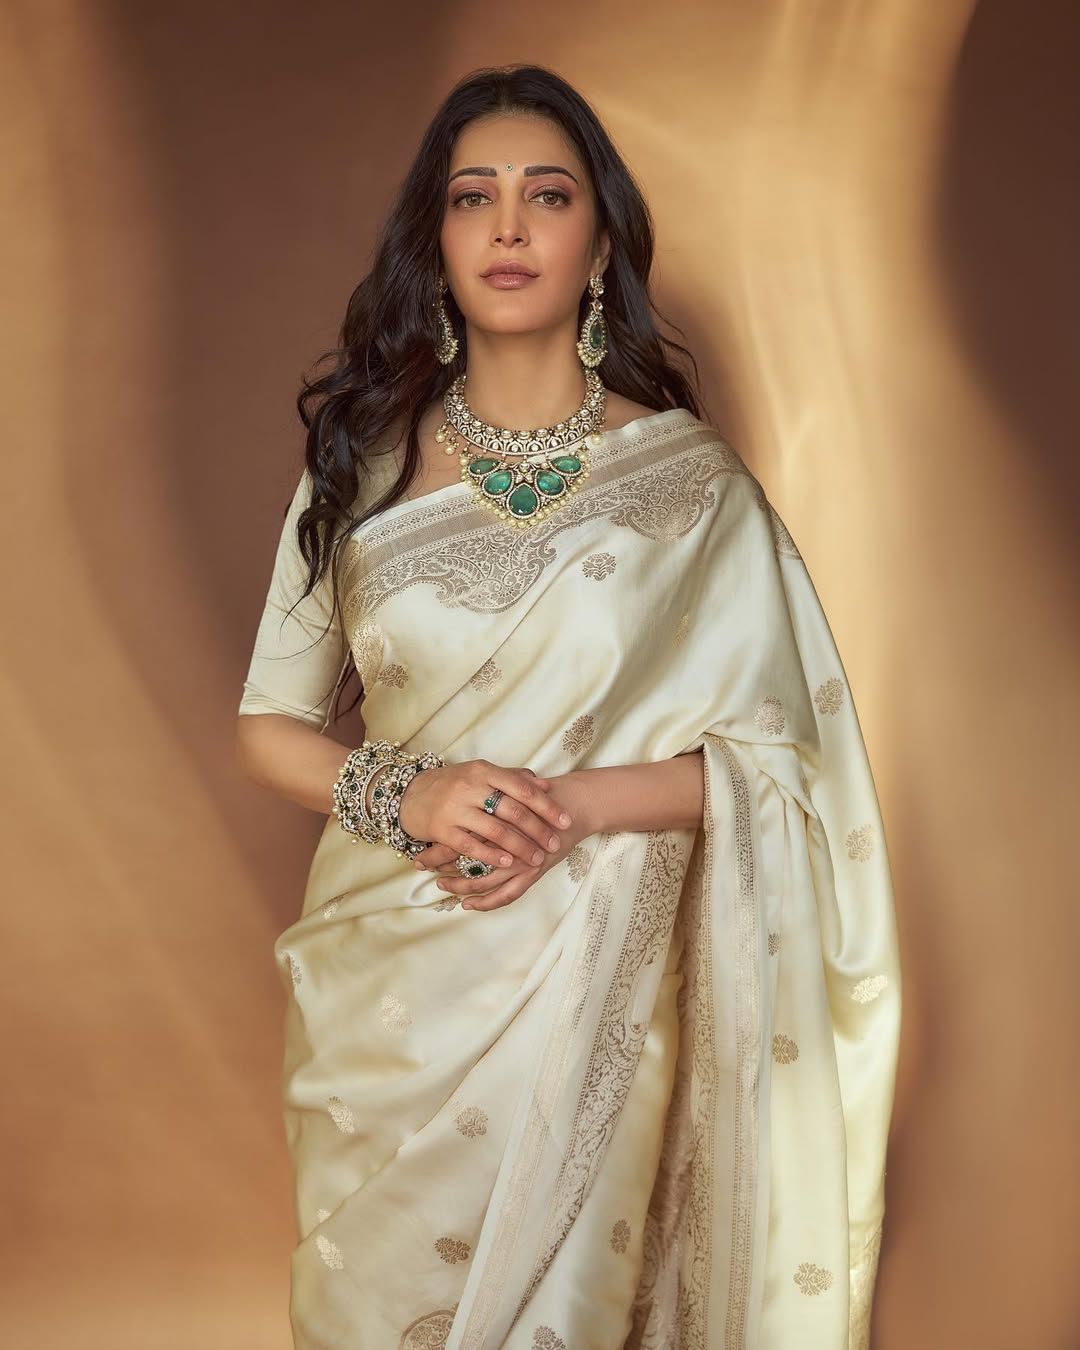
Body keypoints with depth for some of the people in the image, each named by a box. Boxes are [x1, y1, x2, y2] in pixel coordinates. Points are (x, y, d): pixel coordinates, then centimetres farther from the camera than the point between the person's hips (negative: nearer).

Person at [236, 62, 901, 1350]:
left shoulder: (691, 480, -5)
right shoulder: (364, 460, 0)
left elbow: (770, 756, -5)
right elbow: (268, 724, 2)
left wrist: (573, 805, -20)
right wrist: (402, 793, -17)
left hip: (589, 980, -1)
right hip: (384, 981, 2)